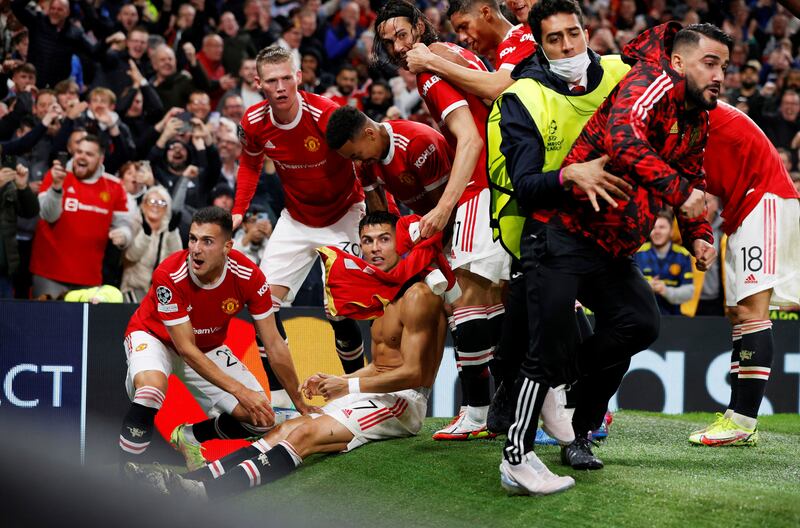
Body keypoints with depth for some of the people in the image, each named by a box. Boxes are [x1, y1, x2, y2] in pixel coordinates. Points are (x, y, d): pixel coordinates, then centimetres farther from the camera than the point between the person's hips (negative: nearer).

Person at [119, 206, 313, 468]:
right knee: (151, 386, -40)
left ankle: (188, 435, 16)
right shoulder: (169, 275, -33)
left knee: (261, 420, -9)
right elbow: (186, 349, -28)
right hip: (154, 337, -4)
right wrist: (240, 390, -31)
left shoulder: (249, 277, -24)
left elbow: (275, 345, -12)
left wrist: (300, 404, -7)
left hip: (208, 348, 4)